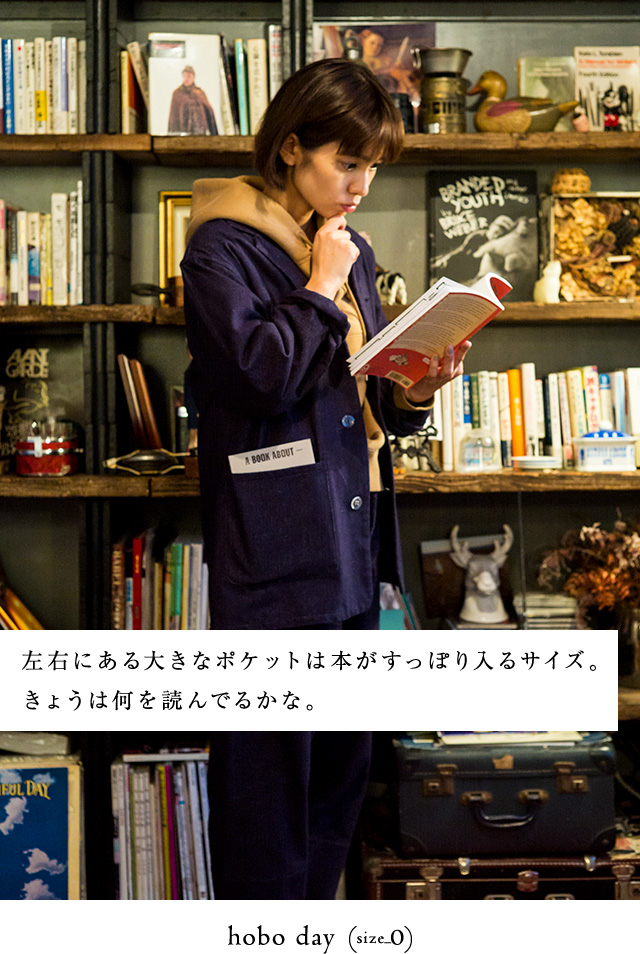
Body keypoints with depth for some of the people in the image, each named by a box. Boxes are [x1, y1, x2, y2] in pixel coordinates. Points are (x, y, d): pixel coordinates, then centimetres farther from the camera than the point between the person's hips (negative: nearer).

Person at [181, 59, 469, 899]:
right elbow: (260, 370, -20)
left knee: (346, 758, 14)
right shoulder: (224, 247, -6)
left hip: (353, 531, 8)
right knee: (272, 761, -2)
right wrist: (322, 287, -9)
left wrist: (415, 392, 1)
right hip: (274, 539, -8)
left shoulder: (351, 250, 17)